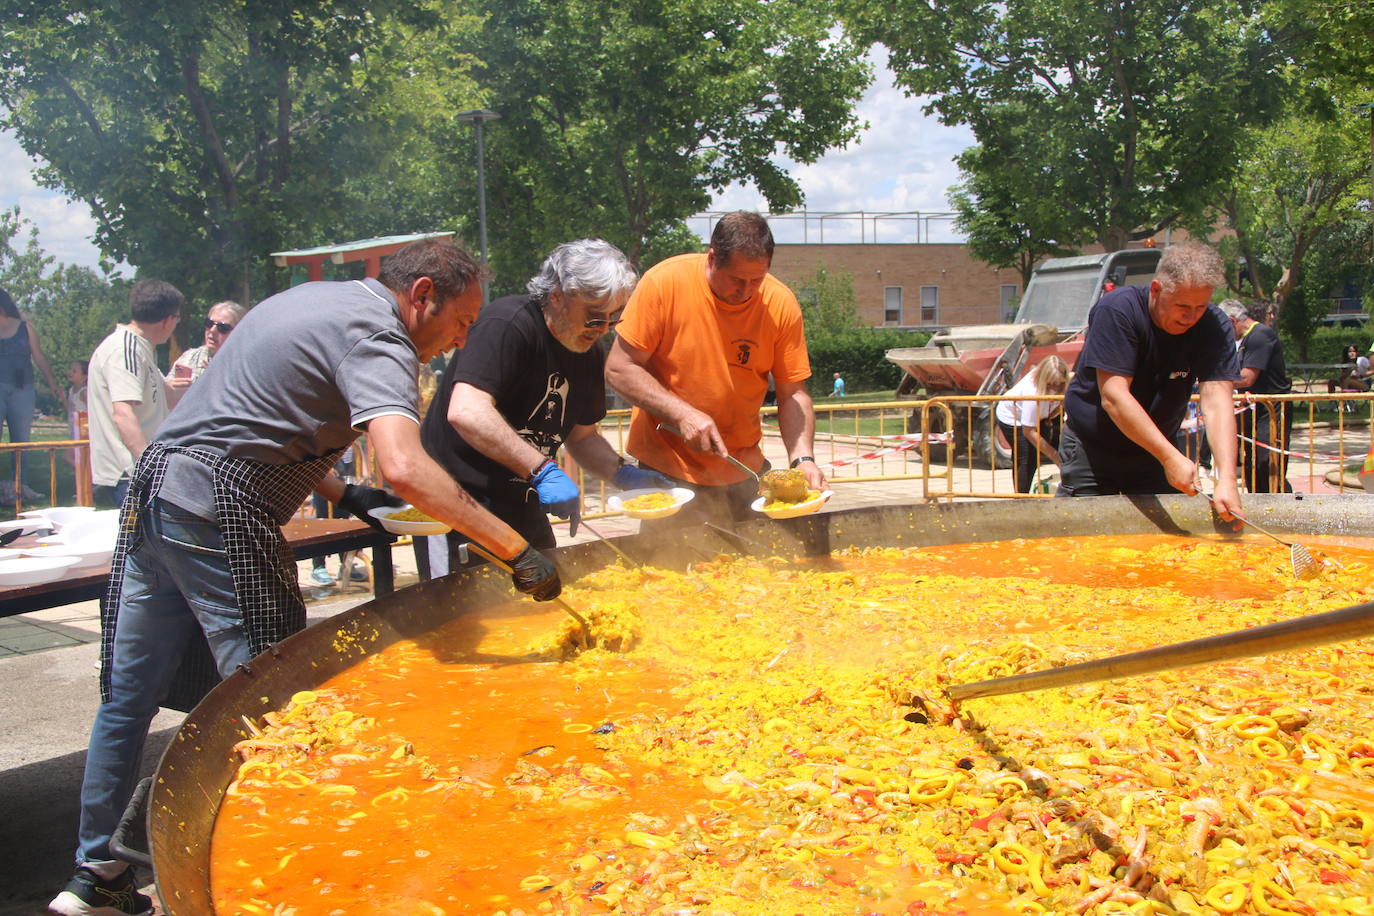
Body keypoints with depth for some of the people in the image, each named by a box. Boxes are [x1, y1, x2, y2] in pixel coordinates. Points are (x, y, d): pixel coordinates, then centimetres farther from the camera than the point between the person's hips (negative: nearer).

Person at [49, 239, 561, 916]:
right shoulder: (376, 338, -13)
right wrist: (517, 550, -28)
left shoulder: (315, 298, 18)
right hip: (221, 512, -10)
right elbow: (404, 468, -30)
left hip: (156, 486, 10)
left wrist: (343, 496, 17)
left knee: (128, 695, 16)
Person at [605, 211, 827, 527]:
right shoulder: (665, 282, -15)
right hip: (667, 466, -3)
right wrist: (681, 414, -23)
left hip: (744, 471, 3)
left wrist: (803, 459, -17)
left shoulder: (781, 304, -7)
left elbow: (792, 394, -2)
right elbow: (619, 368, -13)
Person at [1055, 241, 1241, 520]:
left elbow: (1216, 402, -22)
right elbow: (1113, 397, -29)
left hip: (1155, 449, 3)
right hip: (1091, 447, -3)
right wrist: (1170, 457, -34)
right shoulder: (1117, 310, -23)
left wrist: (1227, 478, -36)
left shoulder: (1215, 327, -12)